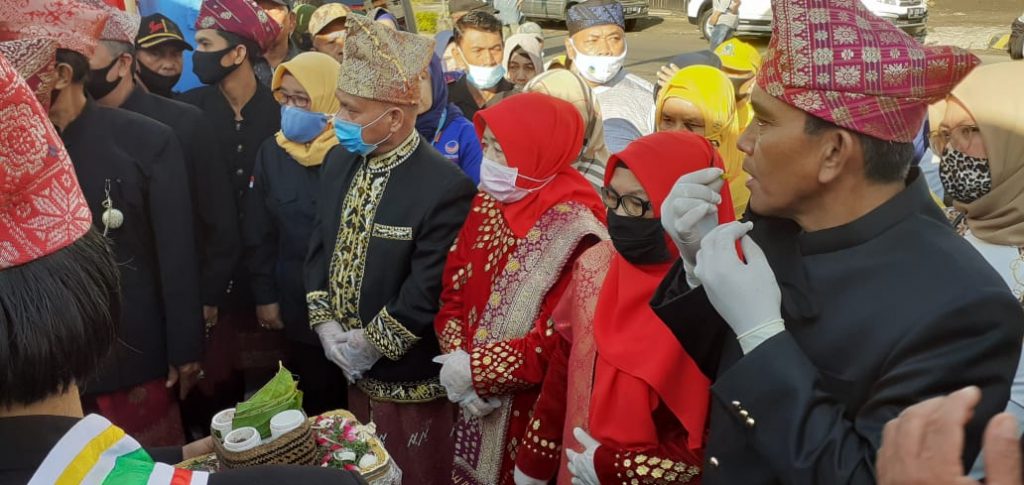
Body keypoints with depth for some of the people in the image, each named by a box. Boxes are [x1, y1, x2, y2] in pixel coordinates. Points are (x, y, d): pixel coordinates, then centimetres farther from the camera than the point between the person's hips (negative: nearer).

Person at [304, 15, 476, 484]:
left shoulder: (446, 189, -24)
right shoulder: (340, 161, 0)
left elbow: (428, 292, -23)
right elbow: (319, 246, 4)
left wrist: (370, 343, -16)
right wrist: (325, 324, -7)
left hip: (410, 379, -7)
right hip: (353, 372, 7)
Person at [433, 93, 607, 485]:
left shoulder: (574, 232, -19)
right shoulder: (486, 205, 2)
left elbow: (559, 340, -22)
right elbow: (453, 292, 3)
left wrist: (475, 369, -17)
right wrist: (458, 362, -12)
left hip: (534, 411, -6)